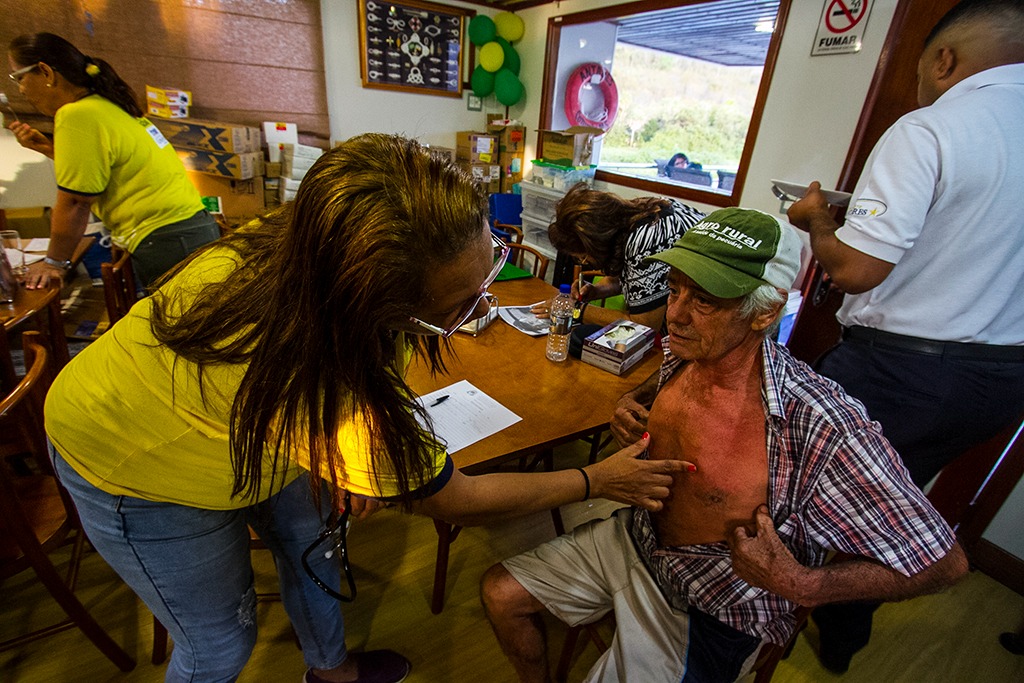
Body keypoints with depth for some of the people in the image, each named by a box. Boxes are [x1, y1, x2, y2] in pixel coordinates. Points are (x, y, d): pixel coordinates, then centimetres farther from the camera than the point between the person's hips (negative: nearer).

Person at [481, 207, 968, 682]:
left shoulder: (821, 427, -32)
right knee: (501, 593, 8)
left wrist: (801, 584, -26)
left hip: (705, 612, -5)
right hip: (633, 538, 6)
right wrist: (634, 398, -4)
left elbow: (943, 562, -18)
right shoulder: (684, 351, -12)